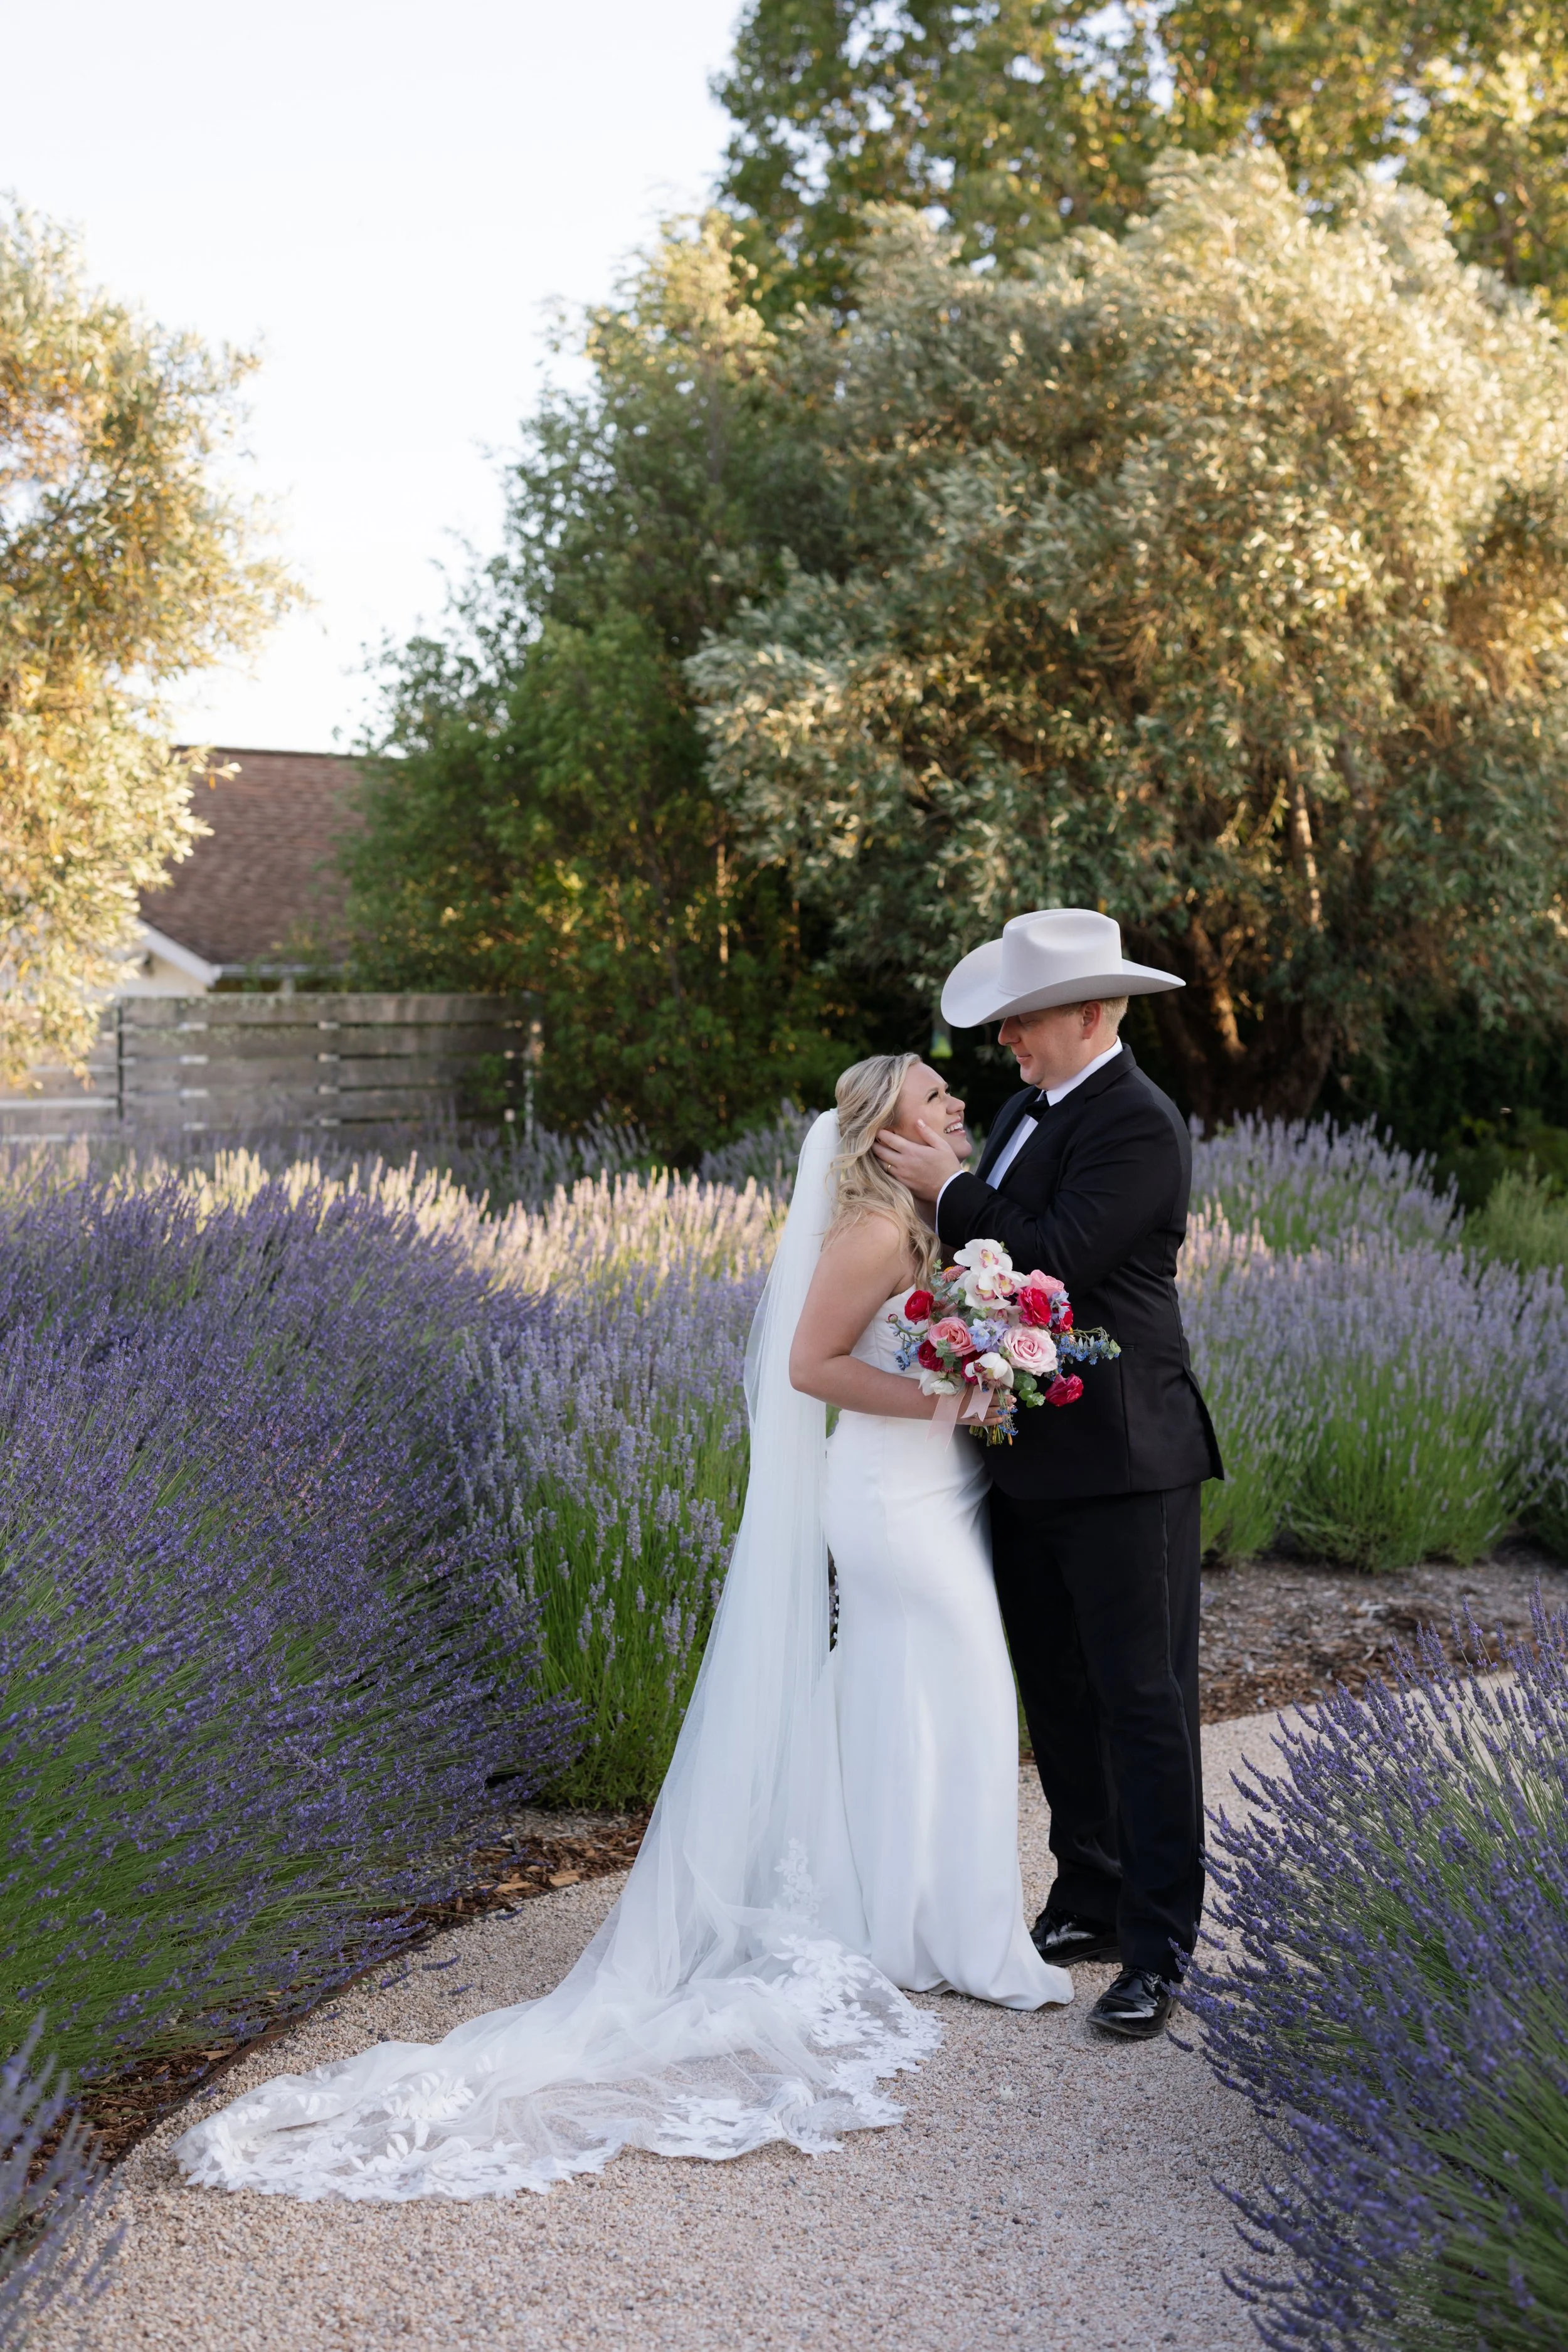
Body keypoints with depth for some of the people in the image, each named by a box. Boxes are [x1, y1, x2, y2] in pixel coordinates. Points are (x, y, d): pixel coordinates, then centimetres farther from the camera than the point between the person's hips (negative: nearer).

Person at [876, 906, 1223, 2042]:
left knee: (1142, 1701, -4)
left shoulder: (1138, 1126, -16)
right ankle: (1089, 1903, 28)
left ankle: (1158, 1948, 1)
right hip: (1035, 1457, 9)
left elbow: (1055, 1259, -24)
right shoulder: (1033, 1106, 13)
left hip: (1122, 1459, -9)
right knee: (1058, 1693, 16)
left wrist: (951, 1188, -13)